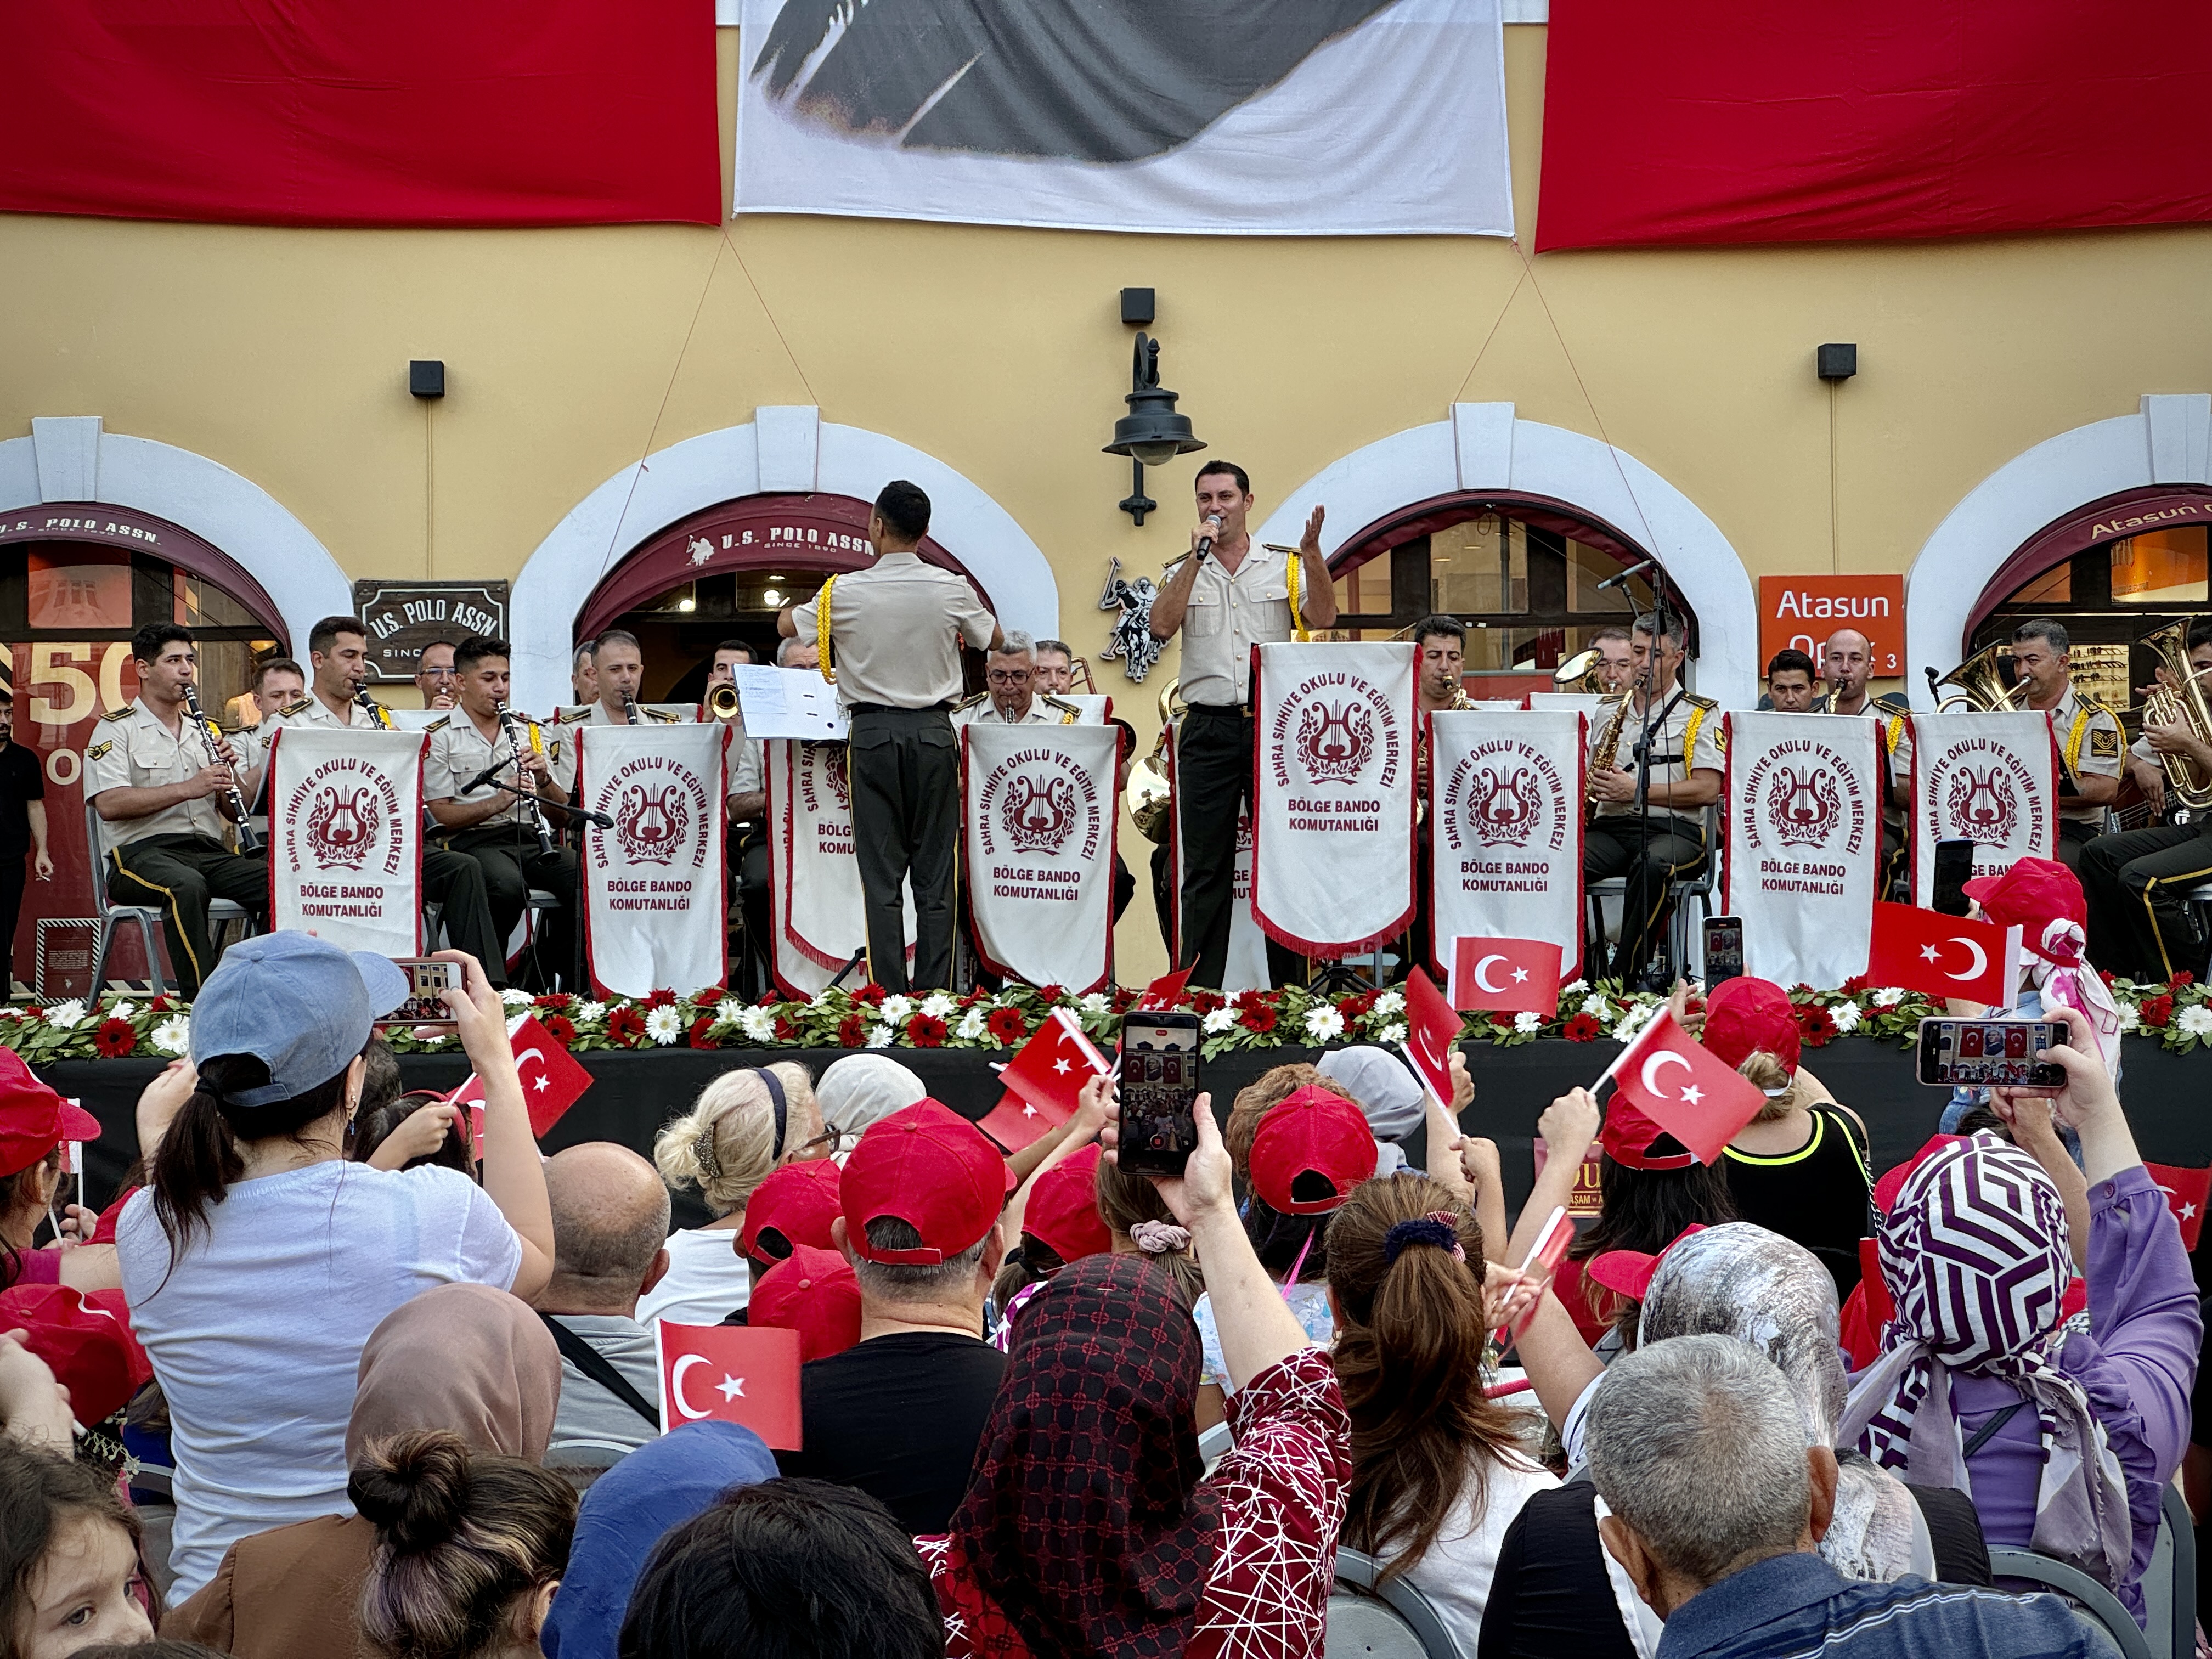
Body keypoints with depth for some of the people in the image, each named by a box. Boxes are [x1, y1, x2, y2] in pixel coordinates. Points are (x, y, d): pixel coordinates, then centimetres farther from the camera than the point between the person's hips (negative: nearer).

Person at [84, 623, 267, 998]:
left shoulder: (203, 732, 24)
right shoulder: (116, 729, 5)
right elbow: (108, 805, -11)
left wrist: (231, 775, -2)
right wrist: (188, 788, -16)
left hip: (210, 852, 5)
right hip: (142, 852, -5)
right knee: (187, 885, -40)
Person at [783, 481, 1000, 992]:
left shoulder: (846, 592, -6)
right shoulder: (951, 590, -3)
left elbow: (787, 626, 13)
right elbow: (995, 640, 16)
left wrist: (800, 603, 32)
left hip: (873, 734, -1)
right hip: (933, 730, 1)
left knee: (881, 874, 1)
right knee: (934, 874, 4)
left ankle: (890, 993, -2)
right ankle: (933, 993, 1)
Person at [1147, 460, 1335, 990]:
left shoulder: (1285, 568, 10)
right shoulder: (1184, 573, 11)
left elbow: (1323, 618, -5)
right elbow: (1162, 625, -7)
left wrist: (1312, 555, -17)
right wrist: (1198, 558, -10)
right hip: (1208, 728, 0)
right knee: (1206, 867, 1)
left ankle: (1289, 983, 7)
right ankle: (1200, 989, 4)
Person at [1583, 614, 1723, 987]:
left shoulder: (1700, 714, 7)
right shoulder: (1609, 711, 22)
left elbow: (1707, 790, -5)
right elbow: (1589, 775, 27)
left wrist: (1636, 790, -12)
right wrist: (1597, 788, 1)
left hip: (1674, 829, -4)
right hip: (1610, 826, 4)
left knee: (1653, 865, -40)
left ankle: (1625, 974, -34)